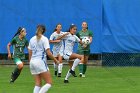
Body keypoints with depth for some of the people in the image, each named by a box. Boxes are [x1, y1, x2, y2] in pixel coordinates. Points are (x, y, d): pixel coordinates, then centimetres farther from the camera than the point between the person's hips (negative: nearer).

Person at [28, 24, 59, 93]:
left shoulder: (32, 39, 12)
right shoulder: (44, 39, -4)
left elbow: (30, 54, 14)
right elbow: (48, 53, -10)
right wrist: (56, 60, 2)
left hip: (32, 62, 6)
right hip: (40, 62, -6)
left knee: (38, 84, 8)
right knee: (49, 83, -3)